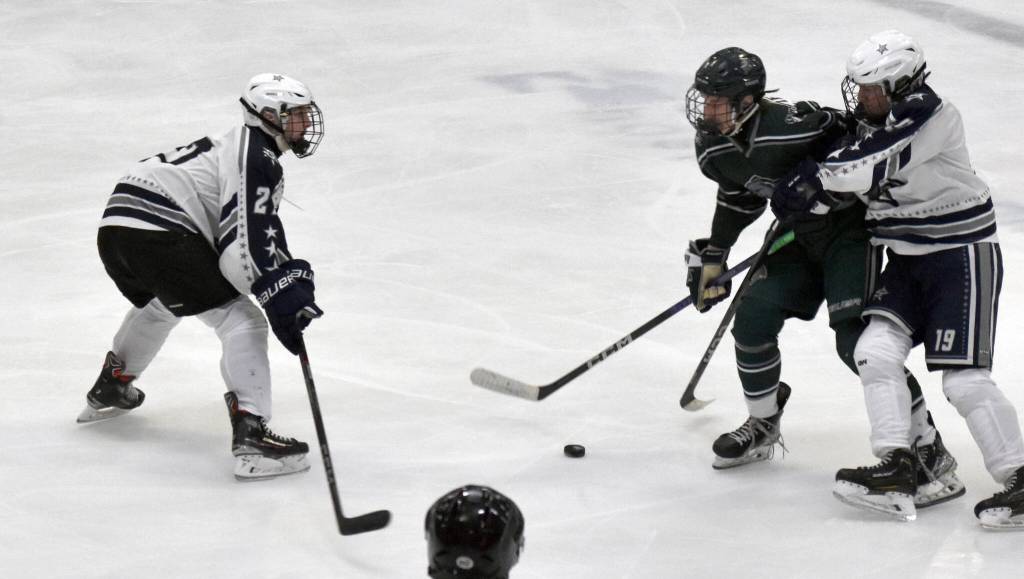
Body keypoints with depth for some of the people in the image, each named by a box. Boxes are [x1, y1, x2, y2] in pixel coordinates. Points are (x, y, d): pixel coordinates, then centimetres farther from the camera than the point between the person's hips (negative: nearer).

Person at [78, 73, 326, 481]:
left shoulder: (238, 145, 26)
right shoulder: (257, 160, -6)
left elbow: (262, 230, 27)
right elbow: (243, 248, -17)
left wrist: (292, 276, 15)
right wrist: (281, 297, -17)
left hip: (116, 226, 10)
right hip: (159, 231, -10)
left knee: (160, 305, 40)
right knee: (240, 321, -11)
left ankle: (110, 388, 56)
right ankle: (250, 437, -23)